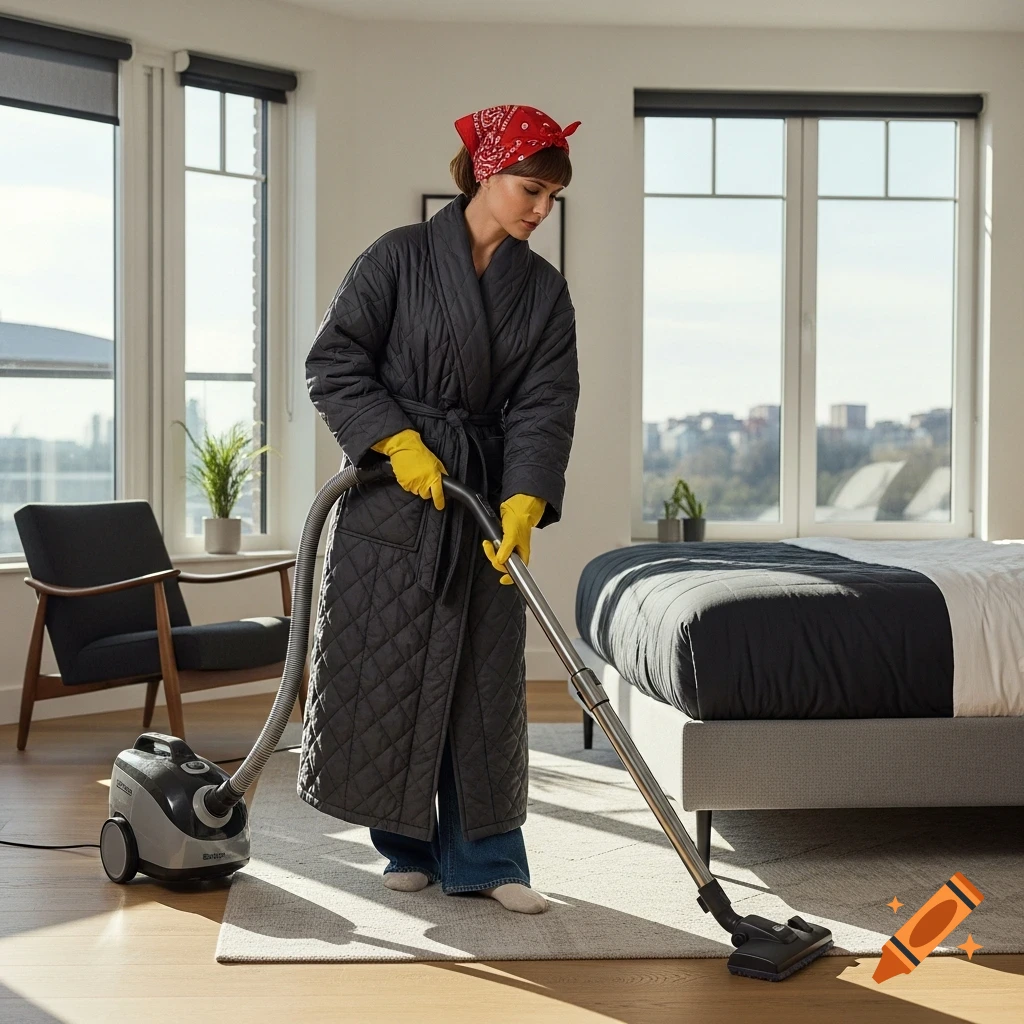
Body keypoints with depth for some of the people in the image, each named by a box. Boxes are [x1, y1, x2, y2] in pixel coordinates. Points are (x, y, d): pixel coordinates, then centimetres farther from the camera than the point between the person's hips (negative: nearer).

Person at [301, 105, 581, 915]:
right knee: (384, 667, 1)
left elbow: (546, 407, -4)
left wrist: (524, 502, -19)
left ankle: (485, 858, 11)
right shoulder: (401, 257, -5)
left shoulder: (545, 291, 5)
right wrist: (400, 441, -17)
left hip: (488, 499, 3)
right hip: (391, 494, -3)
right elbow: (334, 364, -7)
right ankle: (407, 845, 17)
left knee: (485, 678, 4)